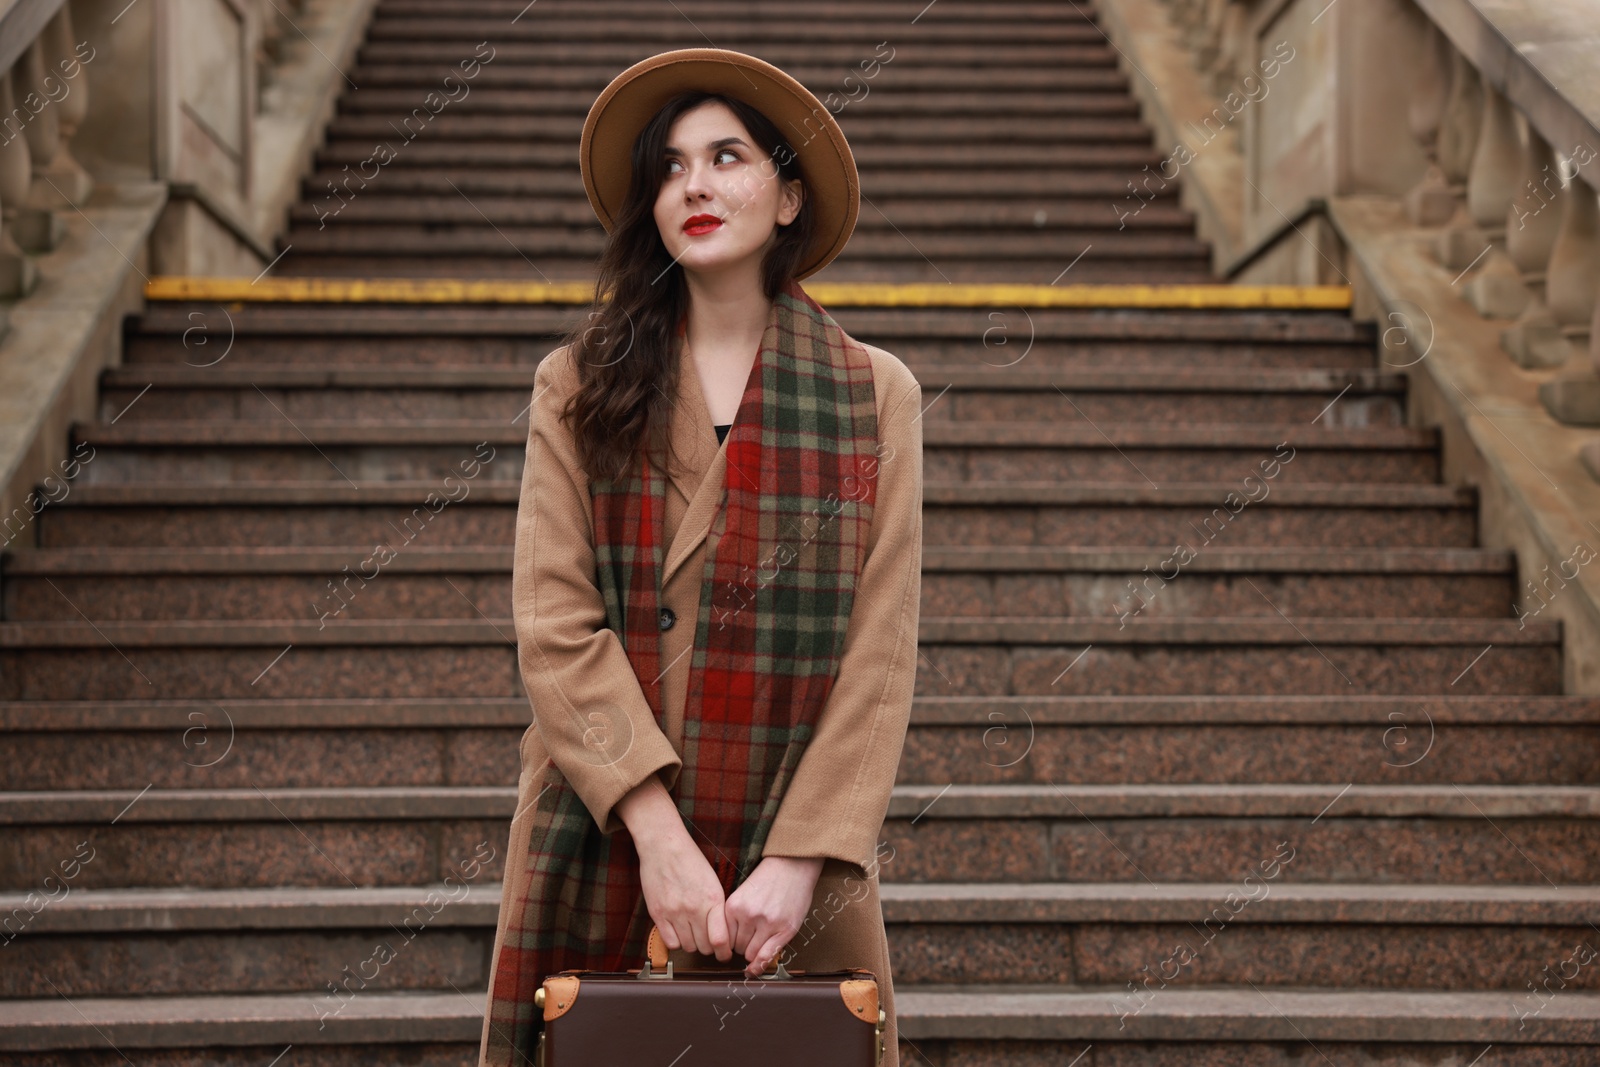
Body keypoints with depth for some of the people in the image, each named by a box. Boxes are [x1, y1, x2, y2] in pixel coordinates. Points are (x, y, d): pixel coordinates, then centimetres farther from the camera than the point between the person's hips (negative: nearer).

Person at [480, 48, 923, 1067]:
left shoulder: (876, 395, 5)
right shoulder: (579, 386, 5)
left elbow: (880, 653, -1)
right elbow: (554, 622, -5)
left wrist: (799, 861, -12)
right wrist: (659, 833, -15)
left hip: (794, 864, 0)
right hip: (603, 856, 0)